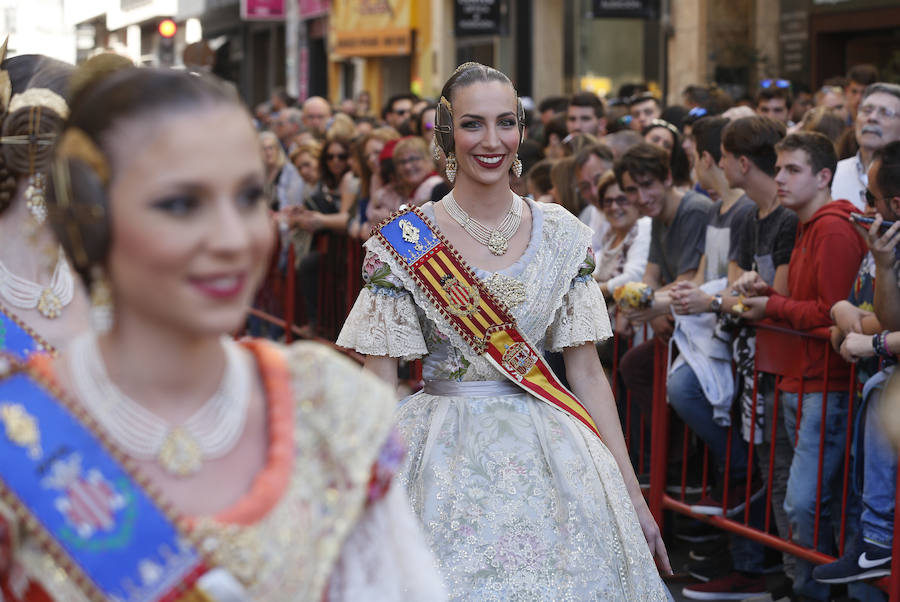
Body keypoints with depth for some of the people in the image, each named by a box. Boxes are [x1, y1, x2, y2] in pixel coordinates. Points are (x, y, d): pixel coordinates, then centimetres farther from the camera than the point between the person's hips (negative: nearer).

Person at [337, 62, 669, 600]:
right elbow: (380, 383, -5)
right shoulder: (406, 242, -6)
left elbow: (587, 372, 5)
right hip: (444, 463, -2)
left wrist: (632, 493, 3)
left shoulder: (562, 234, 2)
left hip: (550, 455, 3)